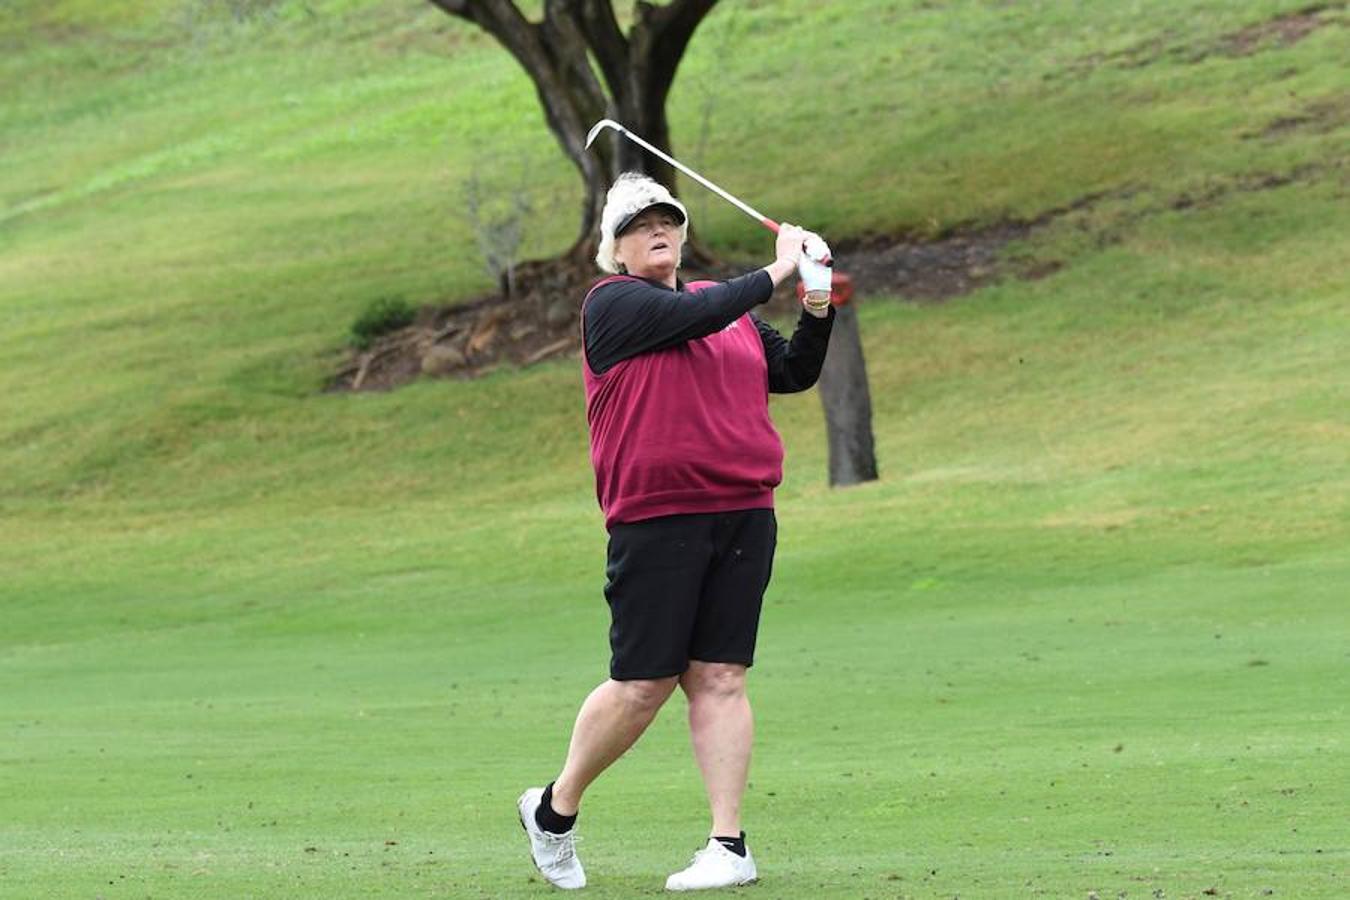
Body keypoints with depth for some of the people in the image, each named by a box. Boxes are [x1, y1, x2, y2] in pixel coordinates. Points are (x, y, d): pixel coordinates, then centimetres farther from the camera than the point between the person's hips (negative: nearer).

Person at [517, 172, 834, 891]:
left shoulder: (728, 305, 19)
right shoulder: (613, 302, -1)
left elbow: (793, 373, 21)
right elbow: (694, 318, -16)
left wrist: (818, 312, 5)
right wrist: (776, 272, -8)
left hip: (743, 517, 5)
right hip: (656, 520, -5)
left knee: (720, 678, 1)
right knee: (643, 684, -4)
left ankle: (729, 845, 0)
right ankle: (554, 810, 16)